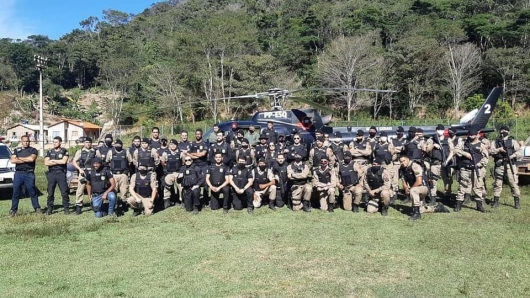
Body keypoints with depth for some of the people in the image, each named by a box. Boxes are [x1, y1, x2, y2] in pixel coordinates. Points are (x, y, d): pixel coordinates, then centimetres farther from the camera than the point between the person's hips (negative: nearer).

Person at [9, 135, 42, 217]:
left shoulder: (33, 150, 8)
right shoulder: (16, 150, 16)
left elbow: (32, 159, -12)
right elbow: (12, 160, 0)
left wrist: (19, 158, -2)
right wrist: (26, 160, -5)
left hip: (29, 173, -2)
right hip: (18, 173, 3)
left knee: (32, 192, -1)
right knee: (16, 192, 3)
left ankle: (37, 208, 4)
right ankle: (13, 210, 9)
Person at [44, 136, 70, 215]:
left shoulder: (64, 151, 5)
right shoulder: (49, 152, 13)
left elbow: (64, 161, -11)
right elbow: (46, 163, 0)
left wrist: (53, 161, -3)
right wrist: (59, 162, -6)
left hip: (61, 173, -3)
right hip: (51, 173, 3)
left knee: (64, 192, -4)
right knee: (50, 192, 5)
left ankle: (66, 208, 3)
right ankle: (49, 208, 13)